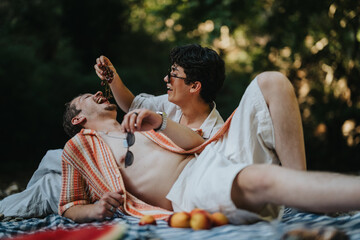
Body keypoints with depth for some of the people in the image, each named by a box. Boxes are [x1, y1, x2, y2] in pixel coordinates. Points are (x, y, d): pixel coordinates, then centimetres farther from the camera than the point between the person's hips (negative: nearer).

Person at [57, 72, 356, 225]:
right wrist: (96, 209, -4)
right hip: (187, 190, -7)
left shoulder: (136, 124, 31)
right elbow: (69, 207, 20)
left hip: (214, 154, 7)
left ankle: (296, 176, -22)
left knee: (270, 82, -8)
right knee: (259, 181, -42)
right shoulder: (77, 148, 21)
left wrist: (160, 122, -2)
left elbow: (196, 143, 18)